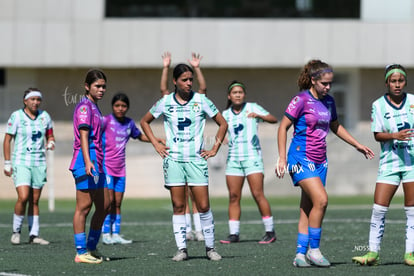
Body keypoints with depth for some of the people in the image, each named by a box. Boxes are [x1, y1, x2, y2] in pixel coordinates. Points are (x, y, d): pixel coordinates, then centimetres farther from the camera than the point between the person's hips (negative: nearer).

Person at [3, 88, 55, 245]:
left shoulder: (44, 116, 6)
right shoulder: (16, 116, -5)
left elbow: (50, 135, 19)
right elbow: (7, 139, -2)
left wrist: (50, 143, -5)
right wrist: (7, 163, -5)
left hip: (39, 163, 4)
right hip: (21, 162, -4)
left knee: (34, 201, 5)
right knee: (23, 197, -17)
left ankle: (34, 235, 10)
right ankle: (16, 231, 0)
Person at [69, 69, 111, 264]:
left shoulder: (94, 107, 20)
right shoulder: (84, 107, -9)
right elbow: (84, 135, -20)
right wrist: (87, 161, -30)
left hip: (97, 163, 10)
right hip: (86, 162, -10)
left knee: (104, 206, 9)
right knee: (84, 207, -8)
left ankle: (91, 248, 17)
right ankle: (81, 253, -6)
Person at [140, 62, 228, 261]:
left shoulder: (201, 101, 2)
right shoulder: (165, 102, 3)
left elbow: (222, 123, 11)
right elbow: (144, 121, 18)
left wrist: (215, 148, 6)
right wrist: (156, 144, 8)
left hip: (196, 159, 0)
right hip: (173, 159, 0)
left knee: (203, 206, -4)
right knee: (178, 206, 0)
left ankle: (210, 247, 6)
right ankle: (182, 249, 4)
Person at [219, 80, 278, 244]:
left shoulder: (252, 108, -1)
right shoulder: (226, 114, 11)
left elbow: (274, 119, -11)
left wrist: (259, 116, -28)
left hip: (252, 156, -4)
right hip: (233, 158, 4)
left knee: (257, 194, -11)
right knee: (233, 196, 0)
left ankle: (270, 232, -5)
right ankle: (234, 234, 3)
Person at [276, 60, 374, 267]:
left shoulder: (328, 101, 10)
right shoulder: (301, 100, -10)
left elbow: (335, 127, 25)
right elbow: (283, 127, -8)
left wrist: (358, 145, 24)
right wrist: (282, 158, -12)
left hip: (320, 161, 7)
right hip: (301, 158, -7)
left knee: (308, 208, 5)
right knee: (321, 199, -20)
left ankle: (300, 254, 8)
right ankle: (313, 249, -10)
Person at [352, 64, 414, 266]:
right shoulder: (378, 105, -1)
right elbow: (377, 135, -5)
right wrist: (395, 135, -21)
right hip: (389, 161, 0)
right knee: (379, 208, -4)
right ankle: (373, 253, 2)